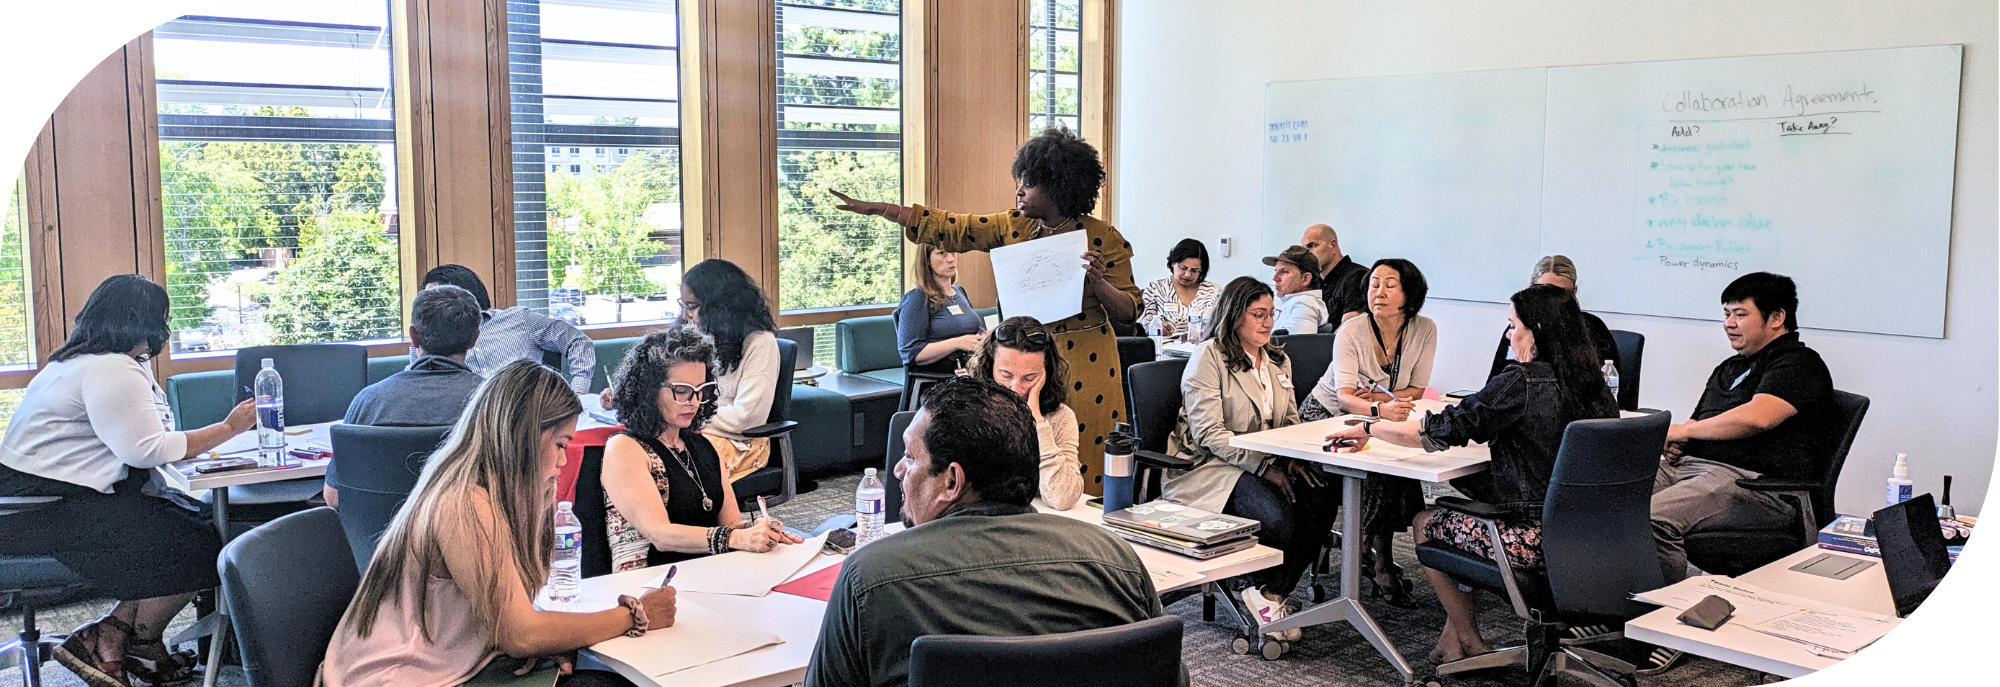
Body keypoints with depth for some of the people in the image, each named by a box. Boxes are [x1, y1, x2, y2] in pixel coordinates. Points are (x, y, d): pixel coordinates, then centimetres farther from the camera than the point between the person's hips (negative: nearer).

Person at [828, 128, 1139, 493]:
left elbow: (1129, 312, -5)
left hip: (1085, 368, -4)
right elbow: (950, 228, 6)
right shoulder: (1013, 226, 4)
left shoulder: (1105, 240, -8)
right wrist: (873, 208, 5)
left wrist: (1098, 283, -24)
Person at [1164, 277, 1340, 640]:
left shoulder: (1278, 361, 18)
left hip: (1270, 465, 7)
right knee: (1276, 516, -33)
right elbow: (1209, 433, -14)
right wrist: (1265, 466, -21)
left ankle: (1271, 593, -14)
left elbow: (1291, 421, 19)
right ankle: (1262, 589, -1)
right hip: (1212, 468, -7)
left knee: (1322, 495, -24)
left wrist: (1293, 460, -4)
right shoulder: (1208, 358, -5)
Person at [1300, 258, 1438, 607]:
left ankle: (1369, 548, -10)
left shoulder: (1424, 330, -9)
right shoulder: (1352, 332, -21)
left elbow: (1417, 390, -3)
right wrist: (1381, 408, -52)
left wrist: (1382, 398, -22)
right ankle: (1380, 562, -14)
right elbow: (1345, 397, -32)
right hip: (1325, 416, -4)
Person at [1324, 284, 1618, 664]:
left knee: (1426, 523, 16)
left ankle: (1468, 643, 28)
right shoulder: (1594, 384, 2)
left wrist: (1368, 429, -2)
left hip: (1533, 542, -8)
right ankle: (1452, 634, 31)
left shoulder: (1522, 382, -19)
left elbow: (1437, 431, -15)